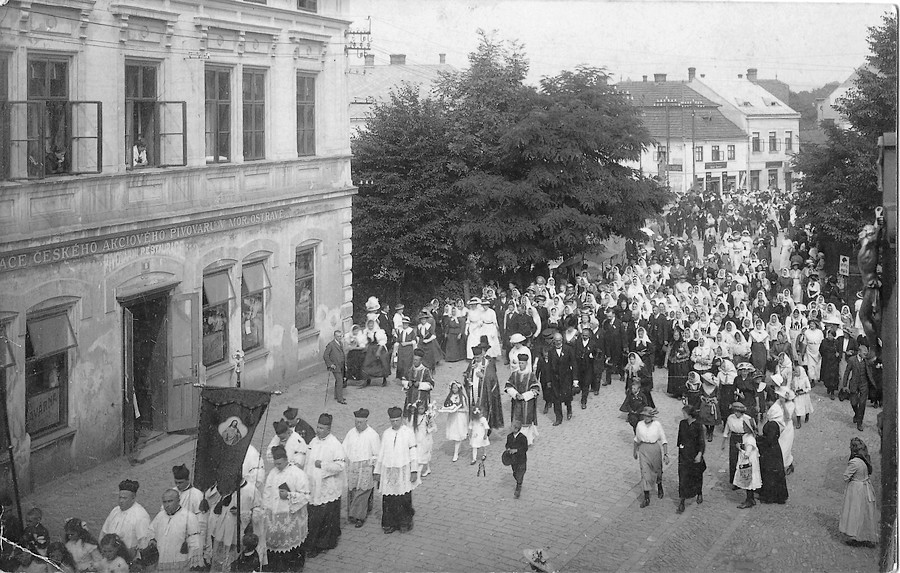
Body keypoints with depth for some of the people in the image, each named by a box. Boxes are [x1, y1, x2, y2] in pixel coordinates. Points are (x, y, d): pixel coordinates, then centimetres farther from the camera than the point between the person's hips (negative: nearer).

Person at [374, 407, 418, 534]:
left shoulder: (408, 433, -2)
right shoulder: (386, 434, 7)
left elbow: (413, 453, -1)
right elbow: (381, 453, 11)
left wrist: (414, 471, -6)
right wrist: (377, 472, 11)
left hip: (403, 472, -3)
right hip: (388, 471, 3)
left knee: (404, 499, -2)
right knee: (388, 500, 2)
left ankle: (404, 524, 13)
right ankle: (390, 524, 13)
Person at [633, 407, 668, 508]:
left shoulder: (657, 425, -12)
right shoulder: (640, 425, -5)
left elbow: (663, 440, -8)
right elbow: (637, 439, 10)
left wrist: (666, 454, -12)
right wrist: (635, 451, 18)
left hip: (655, 449, -1)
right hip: (643, 450, 1)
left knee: (657, 470, 17)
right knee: (645, 472, -4)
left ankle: (659, 487, 48)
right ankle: (646, 498, 1)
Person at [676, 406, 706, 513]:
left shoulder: (698, 425, -13)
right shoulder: (682, 423, 0)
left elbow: (701, 441, -12)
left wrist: (699, 454, -17)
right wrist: (680, 446, 15)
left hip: (695, 454, -3)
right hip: (684, 454, 3)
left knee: (697, 475, 15)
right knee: (683, 477, -3)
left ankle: (699, 494, 41)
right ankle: (681, 501, -2)